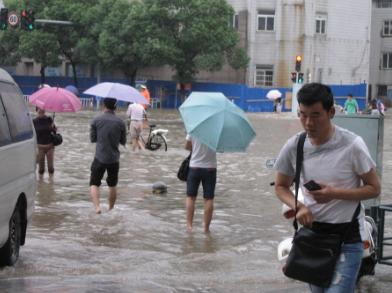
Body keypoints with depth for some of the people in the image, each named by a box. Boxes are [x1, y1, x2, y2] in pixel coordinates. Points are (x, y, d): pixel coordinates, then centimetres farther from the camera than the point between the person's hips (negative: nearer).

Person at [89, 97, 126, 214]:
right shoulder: (120, 122, -3)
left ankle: (97, 207, -17)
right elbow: (123, 141, 6)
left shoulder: (96, 120, -5)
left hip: (100, 157, -2)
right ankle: (111, 209, 26)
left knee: (94, 184, 3)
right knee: (112, 185, 17)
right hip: (114, 158, 2)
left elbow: (92, 139, 2)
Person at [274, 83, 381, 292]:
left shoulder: (352, 145, -16)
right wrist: (298, 206, -12)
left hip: (347, 237, -4)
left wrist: (335, 193, -22)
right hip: (311, 231, 5)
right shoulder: (293, 147, -5)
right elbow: (281, 186, 9)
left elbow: (374, 188, -8)